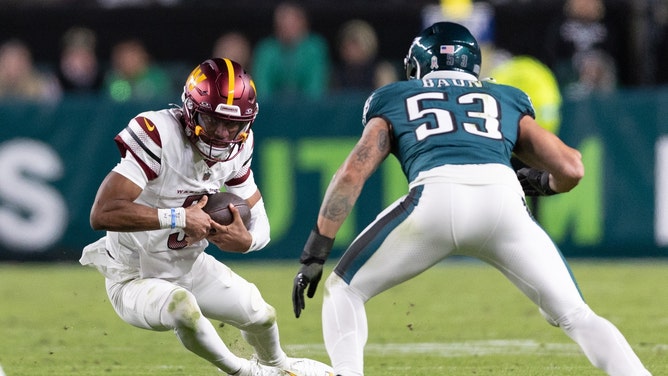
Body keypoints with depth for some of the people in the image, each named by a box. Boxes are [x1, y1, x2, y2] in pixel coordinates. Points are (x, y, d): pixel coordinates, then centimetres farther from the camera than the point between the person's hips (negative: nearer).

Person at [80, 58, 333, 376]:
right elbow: (103, 213, -40)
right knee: (183, 306, -35)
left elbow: (259, 225, 0)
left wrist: (245, 240, -25)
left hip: (190, 268, 7)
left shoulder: (236, 149, -8)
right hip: (135, 279, -7)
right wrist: (179, 217, -39)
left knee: (262, 315, 14)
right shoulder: (160, 137, -32)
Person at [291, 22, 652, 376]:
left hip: (435, 197, -1)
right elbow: (570, 170, 26)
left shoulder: (394, 101, 31)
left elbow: (352, 174, 18)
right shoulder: (507, 102, 34)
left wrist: (314, 254, 18)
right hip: (503, 199, 2)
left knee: (344, 290, 18)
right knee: (574, 315, 14)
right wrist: (538, 182, 49)